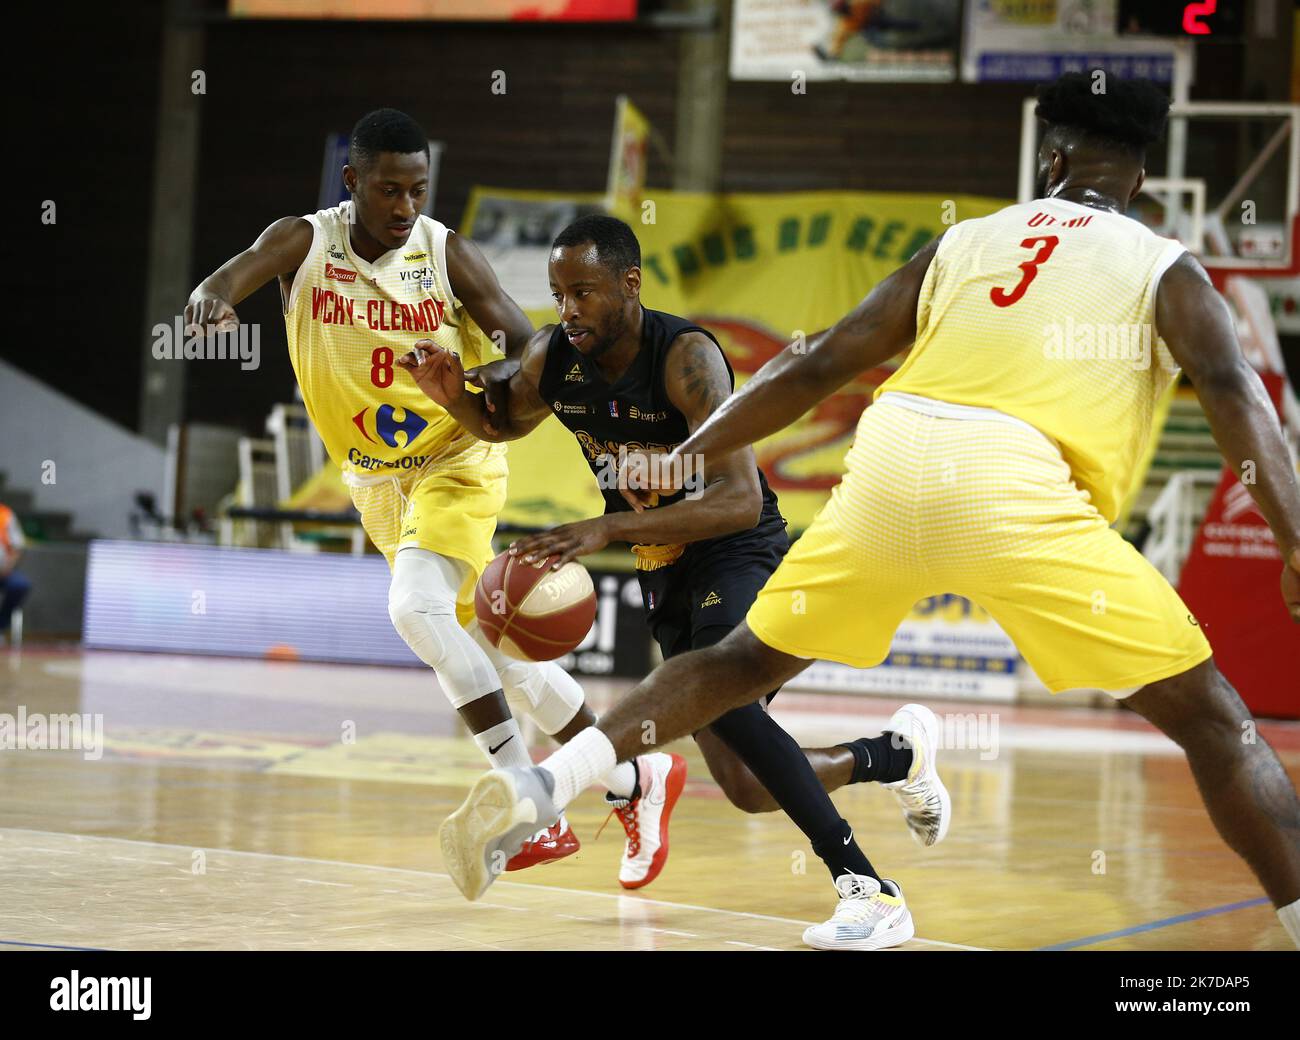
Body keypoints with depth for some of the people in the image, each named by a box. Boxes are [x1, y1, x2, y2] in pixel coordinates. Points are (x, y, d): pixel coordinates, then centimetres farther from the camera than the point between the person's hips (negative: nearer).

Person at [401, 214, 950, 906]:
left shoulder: (685, 356, -26)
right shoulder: (553, 357, -7)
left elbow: (740, 501, -36)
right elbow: (503, 424, 16)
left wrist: (608, 528, -44)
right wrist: (455, 397, -8)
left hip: (740, 552, -7)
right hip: (665, 571, 7)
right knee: (747, 786, 4)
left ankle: (865, 886, -29)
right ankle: (897, 753, 32)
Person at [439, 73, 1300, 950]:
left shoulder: (962, 242, 25)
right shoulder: (1164, 268, 16)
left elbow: (817, 367, 23)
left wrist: (685, 457, 30)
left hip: (890, 463, 4)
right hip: (1015, 485, -4)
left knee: (747, 661, 24)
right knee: (1208, 717, 4)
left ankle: (535, 787, 13)